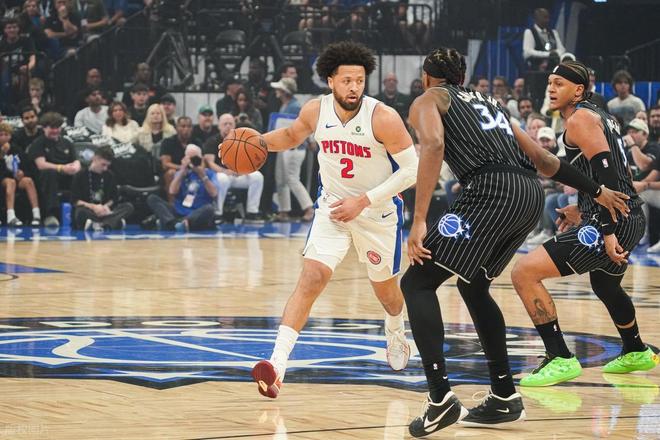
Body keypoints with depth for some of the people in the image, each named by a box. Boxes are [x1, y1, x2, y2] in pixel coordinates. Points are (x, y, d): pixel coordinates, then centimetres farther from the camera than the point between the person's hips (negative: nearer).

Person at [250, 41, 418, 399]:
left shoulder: (383, 118, -24)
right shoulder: (316, 111, -11)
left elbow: (411, 169, -20)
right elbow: (292, 135, 13)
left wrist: (363, 201, -24)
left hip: (379, 210, -2)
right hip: (332, 207, 2)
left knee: (385, 287, 17)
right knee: (311, 278, -17)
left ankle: (395, 331, 53)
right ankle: (277, 364, -25)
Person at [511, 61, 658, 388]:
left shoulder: (580, 119, -9)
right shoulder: (600, 117, 20)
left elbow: (606, 172, -20)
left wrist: (607, 230, -25)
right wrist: (584, 210, 30)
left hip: (614, 223, -11)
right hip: (633, 219, 11)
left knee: (524, 273, -15)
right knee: (604, 284, 38)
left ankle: (560, 359, -16)